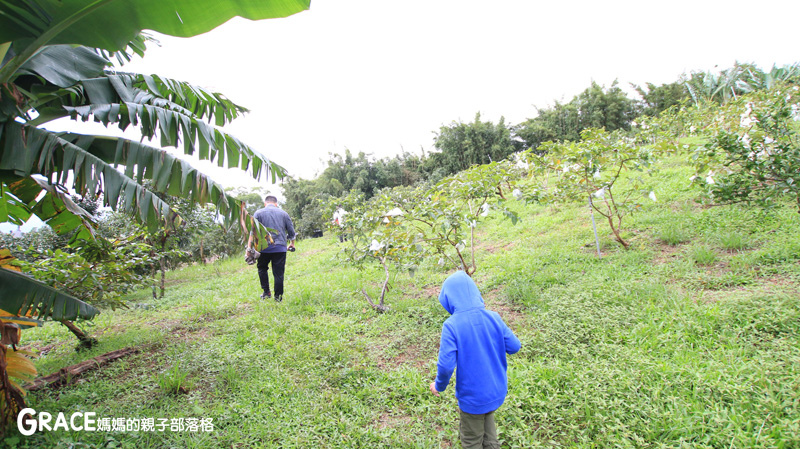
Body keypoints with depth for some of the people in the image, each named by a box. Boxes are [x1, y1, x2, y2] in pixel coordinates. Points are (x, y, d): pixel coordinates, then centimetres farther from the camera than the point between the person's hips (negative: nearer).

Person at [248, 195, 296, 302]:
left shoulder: (258, 213, 5)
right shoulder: (283, 213, 10)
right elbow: (291, 231, 14)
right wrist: (292, 244, 29)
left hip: (264, 248, -1)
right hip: (280, 248, 1)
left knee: (262, 269, 21)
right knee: (279, 273, 4)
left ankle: (266, 292, 19)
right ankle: (278, 297, 8)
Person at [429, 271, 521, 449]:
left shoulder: (451, 325, -24)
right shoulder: (494, 317, -11)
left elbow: (446, 365, -26)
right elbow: (514, 346, -3)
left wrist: (439, 385, -6)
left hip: (472, 395, -4)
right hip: (497, 391, 5)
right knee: (487, 416, 34)